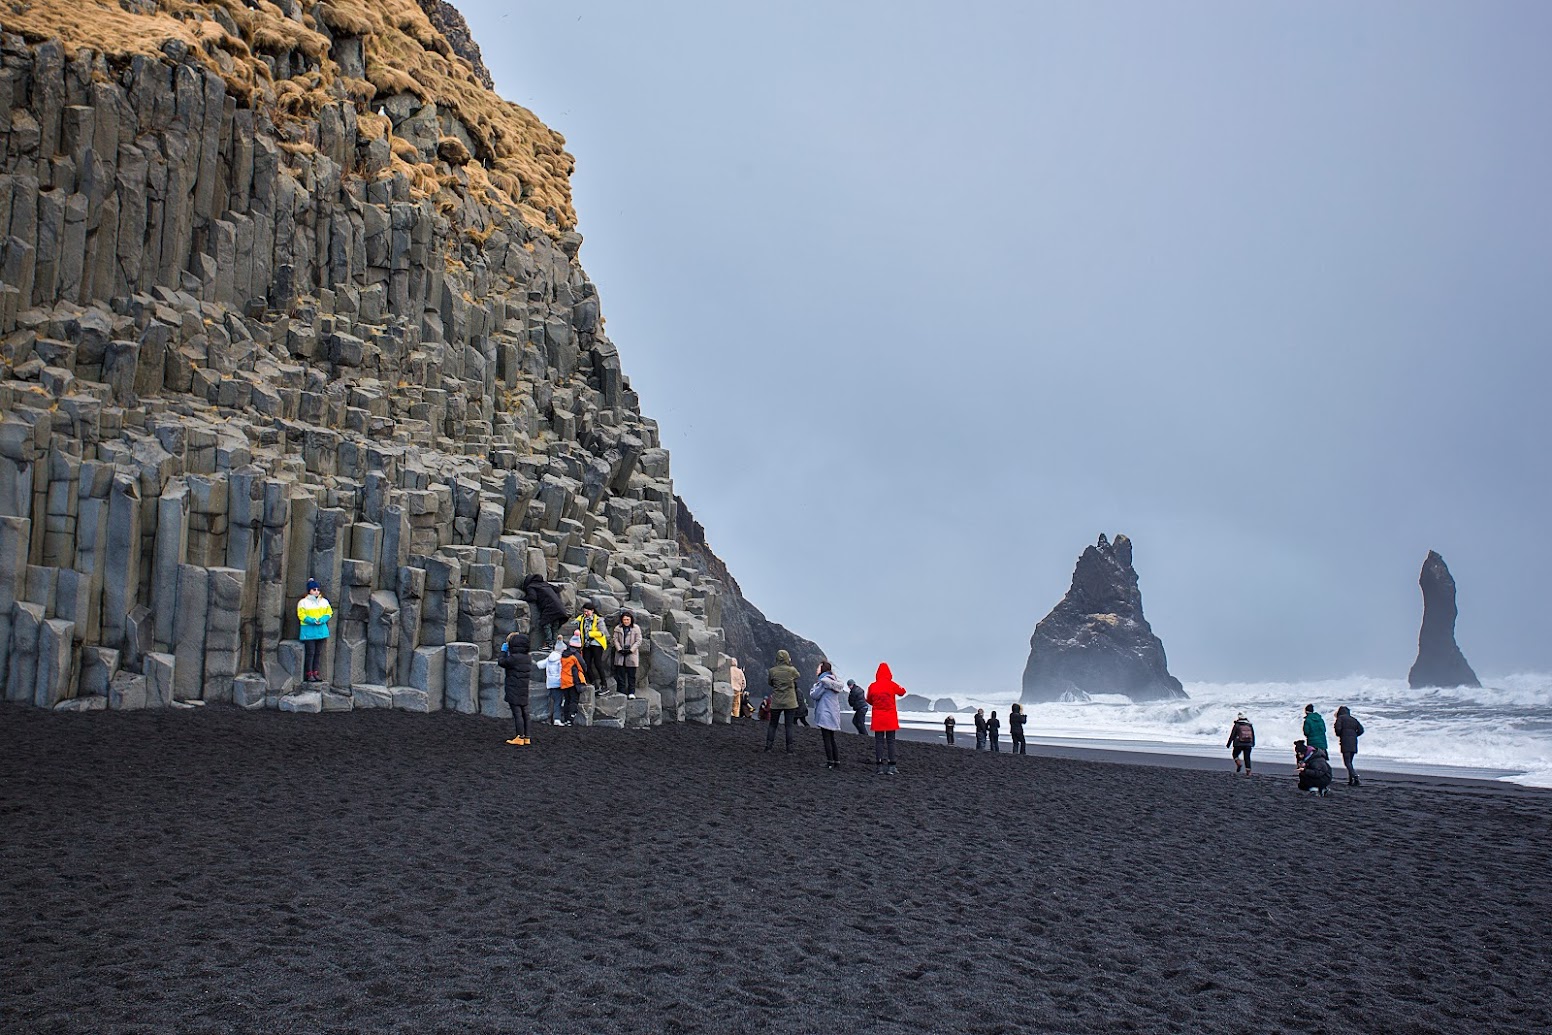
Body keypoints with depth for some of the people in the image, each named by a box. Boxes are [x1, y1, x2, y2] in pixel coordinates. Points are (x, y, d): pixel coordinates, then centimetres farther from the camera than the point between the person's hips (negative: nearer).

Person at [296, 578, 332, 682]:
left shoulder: (324, 601, 10)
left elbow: (329, 613, 9)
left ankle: (316, 672, 14)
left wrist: (322, 620, -10)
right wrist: (312, 621, -19)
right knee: (310, 652, -7)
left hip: (321, 630, 4)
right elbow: (301, 615, -7)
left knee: (318, 652, 7)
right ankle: (309, 673, -1)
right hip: (308, 631, -4)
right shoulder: (303, 602, -3)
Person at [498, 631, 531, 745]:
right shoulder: (528, 658, 5)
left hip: (514, 691, -7)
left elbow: (501, 662, -6)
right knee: (524, 713, 11)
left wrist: (503, 651, 11)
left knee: (517, 713, -5)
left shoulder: (513, 658, -18)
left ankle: (520, 738, -5)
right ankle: (526, 737, 16)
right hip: (524, 690, 7)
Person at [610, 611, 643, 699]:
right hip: (620, 655, 2)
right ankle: (621, 692, 5)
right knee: (620, 675, 1)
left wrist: (631, 650, -11)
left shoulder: (636, 628, 1)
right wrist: (620, 649, -9)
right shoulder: (618, 628, 8)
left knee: (631, 675, 1)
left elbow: (638, 641, -2)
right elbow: (615, 639, 5)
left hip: (632, 654, -2)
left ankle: (631, 693, 6)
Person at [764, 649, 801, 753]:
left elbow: (769, 682, 8)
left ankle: (768, 746, 9)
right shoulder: (792, 670, -9)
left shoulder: (772, 671, -6)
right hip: (790, 702, -1)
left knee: (772, 724, 12)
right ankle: (789, 749, 2)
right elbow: (798, 677, 13)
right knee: (789, 725, 4)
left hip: (776, 702, 1)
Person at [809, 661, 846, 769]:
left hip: (825, 714, -9)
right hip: (834, 714, 9)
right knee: (831, 739, 15)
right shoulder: (835, 682, 13)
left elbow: (814, 695, -13)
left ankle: (830, 762, -3)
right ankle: (836, 760, 15)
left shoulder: (823, 681, -14)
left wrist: (814, 685, 6)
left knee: (827, 739, -4)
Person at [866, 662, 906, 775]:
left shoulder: (872, 686, -2)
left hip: (877, 718, 1)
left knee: (878, 741, 4)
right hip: (891, 718, -1)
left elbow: (869, 700, 10)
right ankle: (891, 767, -1)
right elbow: (902, 692, 11)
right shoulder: (892, 685, -6)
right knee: (890, 742, 2)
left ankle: (879, 767, 0)